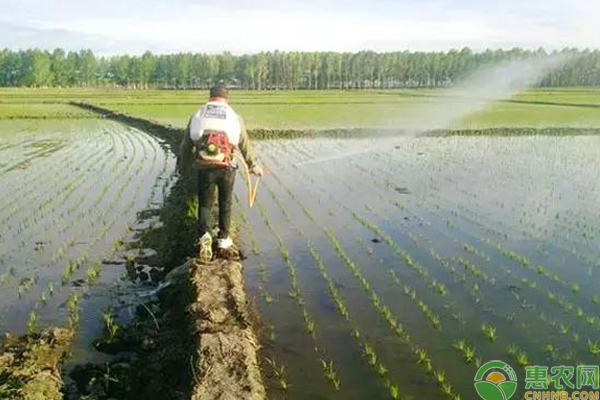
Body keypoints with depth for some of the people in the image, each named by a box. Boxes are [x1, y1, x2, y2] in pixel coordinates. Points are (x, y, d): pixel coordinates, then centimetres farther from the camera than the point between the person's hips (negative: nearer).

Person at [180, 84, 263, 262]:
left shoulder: (198, 115, 8)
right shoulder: (234, 117, 7)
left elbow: (186, 143, 10)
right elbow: (245, 146, 10)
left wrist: (184, 161, 29)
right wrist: (254, 165, 24)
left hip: (204, 167, 0)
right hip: (226, 167, 0)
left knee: (205, 204, 13)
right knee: (225, 204, 16)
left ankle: (205, 236, -9)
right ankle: (224, 242, 21)